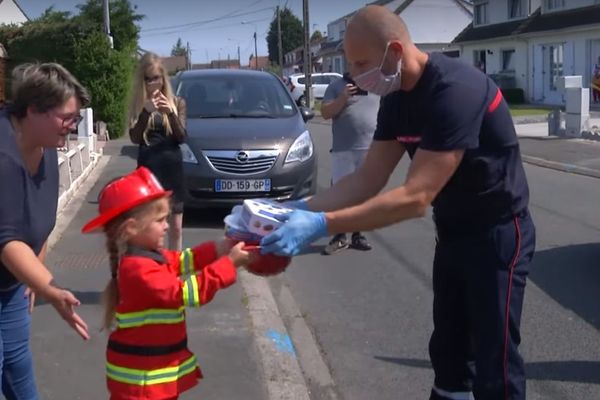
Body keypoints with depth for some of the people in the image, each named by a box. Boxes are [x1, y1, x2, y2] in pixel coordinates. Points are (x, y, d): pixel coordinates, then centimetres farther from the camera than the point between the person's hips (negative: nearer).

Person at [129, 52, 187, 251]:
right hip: (148, 167, -1)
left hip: (173, 167, 2)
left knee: (176, 226, 8)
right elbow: (135, 138, -7)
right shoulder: (137, 104, 4)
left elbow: (181, 137, -2)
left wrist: (171, 113, -17)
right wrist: (146, 111, -20)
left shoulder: (177, 102, 6)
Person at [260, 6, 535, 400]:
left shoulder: (455, 90, -30)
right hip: (453, 232, 8)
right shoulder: (396, 98, -2)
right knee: (448, 348, 20)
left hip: (497, 233, -8)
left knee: (494, 362, 1)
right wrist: (299, 211, -14)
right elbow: (368, 179, -2)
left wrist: (321, 225, -37)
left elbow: (416, 197, -35)